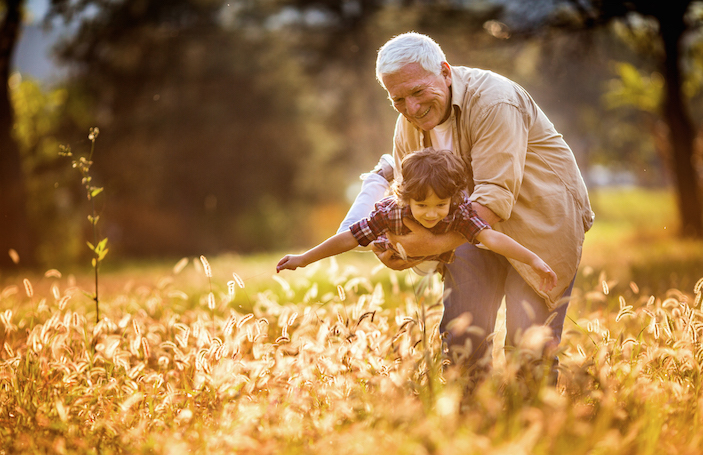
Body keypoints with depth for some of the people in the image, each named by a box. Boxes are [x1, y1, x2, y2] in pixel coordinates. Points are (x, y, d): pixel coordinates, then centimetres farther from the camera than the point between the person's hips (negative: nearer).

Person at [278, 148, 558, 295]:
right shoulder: (392, 212, -45)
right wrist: (304, 259, -38)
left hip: (444, 258, 0)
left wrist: (533, 259, -71)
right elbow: (349, 238, -39)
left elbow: (491, 237, -58)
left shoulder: (459, 213, -46)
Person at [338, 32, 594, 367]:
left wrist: (436, 244, -39)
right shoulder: (408, 124, -3)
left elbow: (496, 196, -33)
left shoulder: (494, 102, -27)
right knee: (461, 336, -3)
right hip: (476, 222, 6)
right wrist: (394, 244, -14)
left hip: (541, 218, -6)